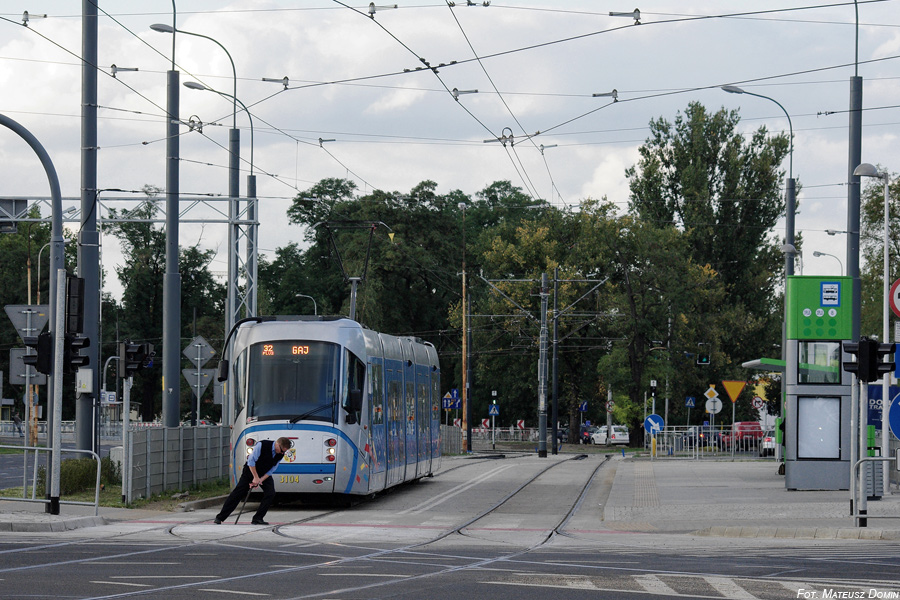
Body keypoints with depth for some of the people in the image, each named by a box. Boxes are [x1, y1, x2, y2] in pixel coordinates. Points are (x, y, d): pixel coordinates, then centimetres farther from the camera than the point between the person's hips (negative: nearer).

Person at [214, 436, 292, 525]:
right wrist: (256, 478, -25)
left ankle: (258, 519, -10)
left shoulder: (281, 455, -12)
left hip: (265, 474, 4)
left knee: (270, 493, -17)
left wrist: (260, 480, -20)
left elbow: (271, 470, -7)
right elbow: (251, 461, -25)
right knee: (238, 493, -6)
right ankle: (219, 517, 1)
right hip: (251, 470, -4)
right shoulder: (262, 445, -28)